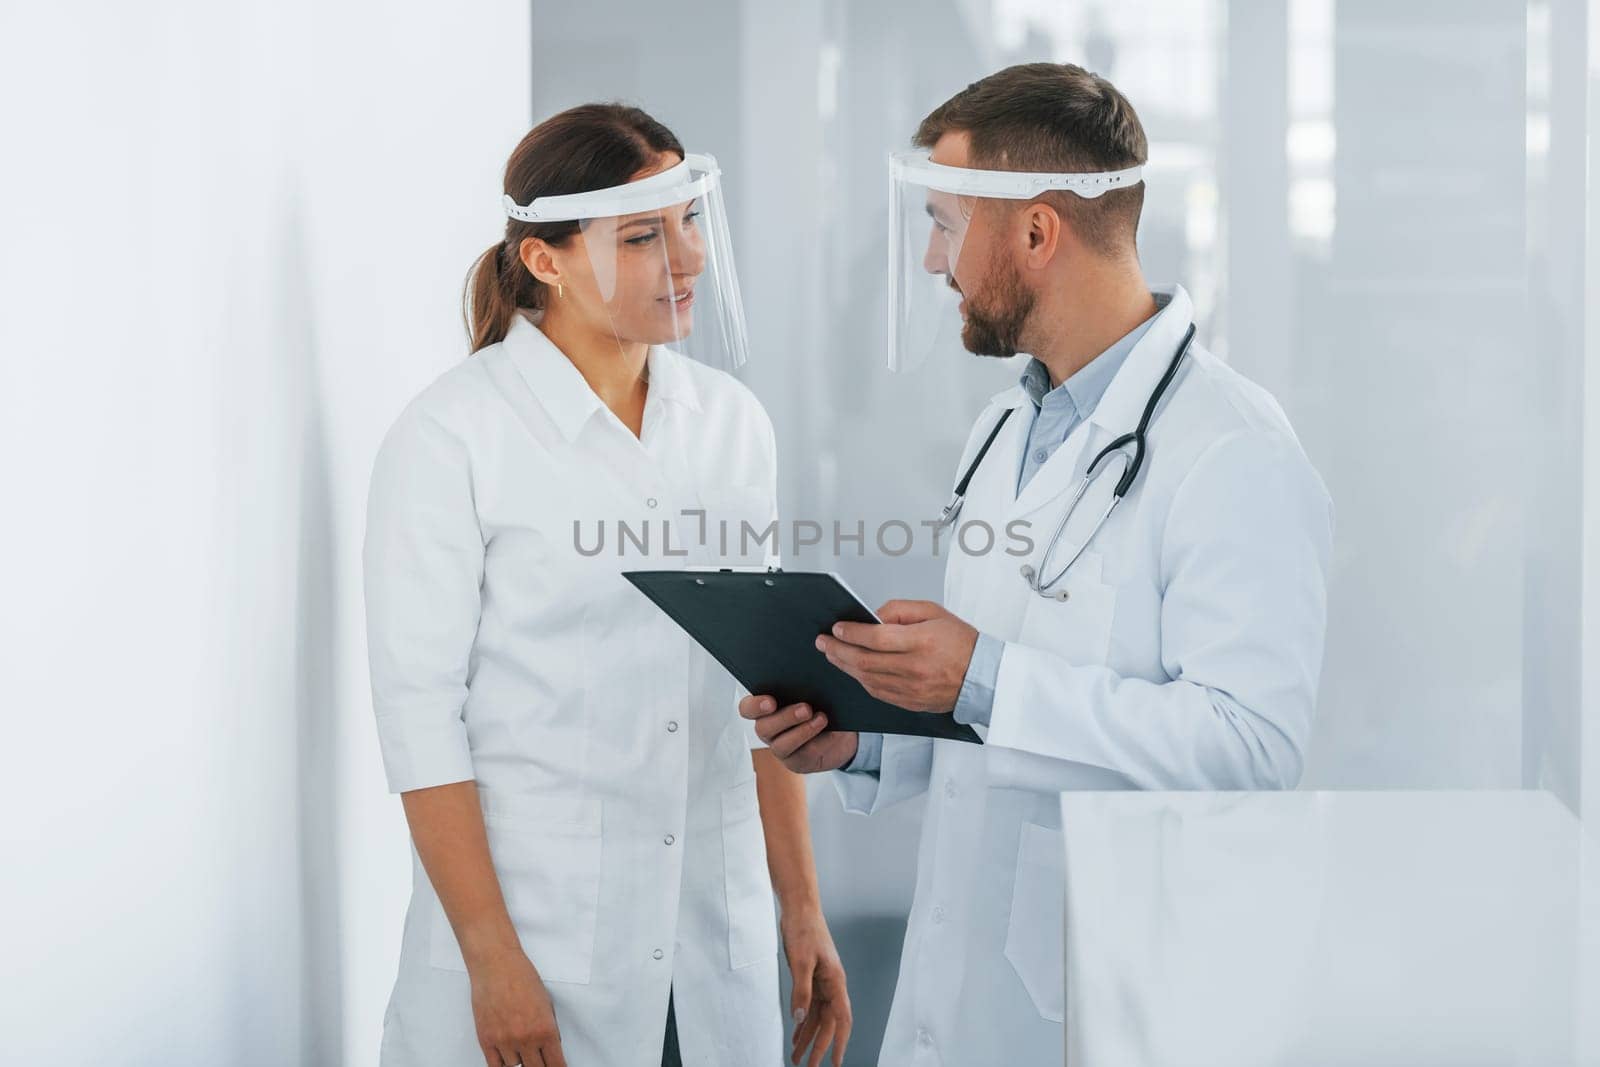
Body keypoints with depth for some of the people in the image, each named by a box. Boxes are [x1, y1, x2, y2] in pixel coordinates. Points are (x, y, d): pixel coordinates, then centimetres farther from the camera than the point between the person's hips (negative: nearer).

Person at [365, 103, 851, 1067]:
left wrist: (802, 909, 7)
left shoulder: (731, 420, 6)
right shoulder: (452, 436, -9)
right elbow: (420, 709, -11)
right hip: (536, 934, -4)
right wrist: (493, 960, -14)